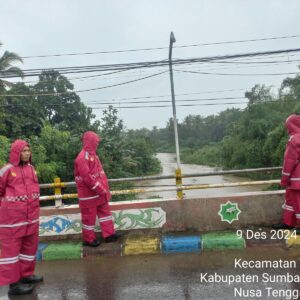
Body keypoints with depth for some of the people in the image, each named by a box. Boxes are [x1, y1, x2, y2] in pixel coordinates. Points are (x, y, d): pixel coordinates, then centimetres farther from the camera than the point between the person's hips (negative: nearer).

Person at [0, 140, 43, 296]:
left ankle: (26, 274, 31)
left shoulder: (31, 168, 6)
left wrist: (34, 206, 13)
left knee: (30, 245, 15)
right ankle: (13, 283, 12)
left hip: (31, 215, 7)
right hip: (13, 216, -6)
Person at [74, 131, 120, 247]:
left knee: (105, 211, 14)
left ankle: (109, 234, 24)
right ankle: (89, 239, 20)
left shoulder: (93, 155, 11)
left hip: (99, 192, 9)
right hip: (89, 194, -9)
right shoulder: (83, 157, -20)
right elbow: (86, 177, -25)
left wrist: (105, 188, 11)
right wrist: (101, 190, -19)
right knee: (89, 216, 5)